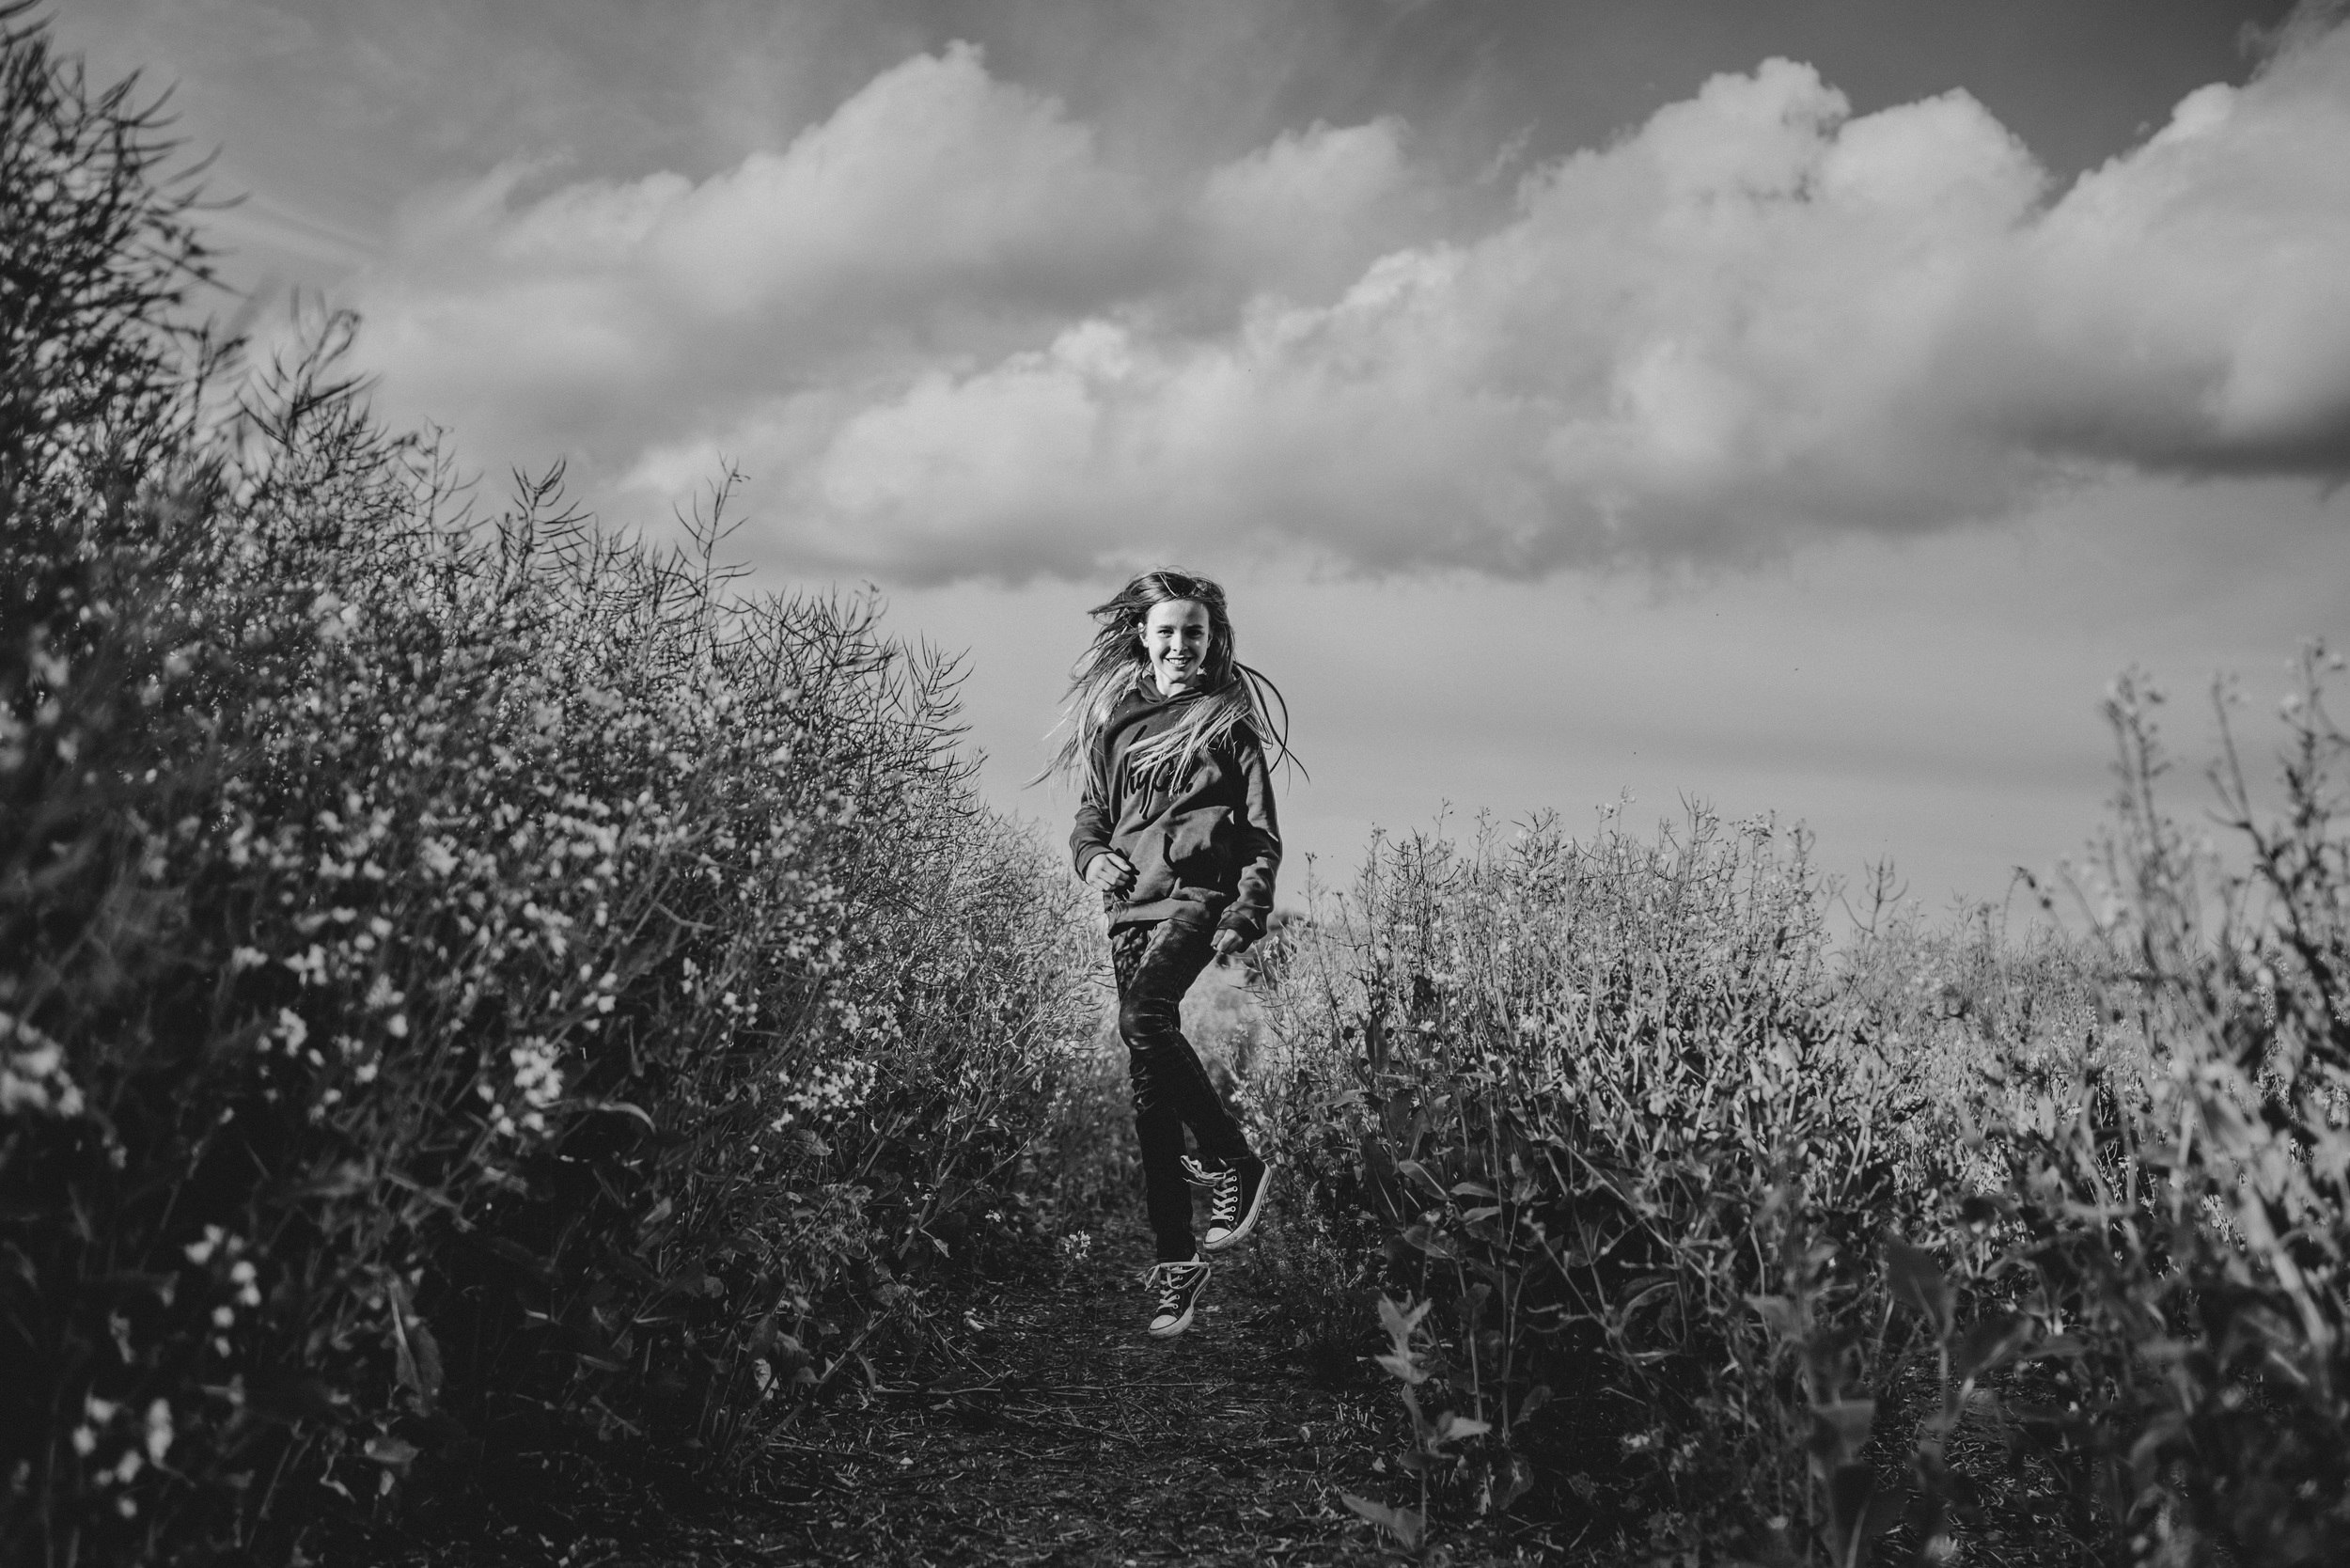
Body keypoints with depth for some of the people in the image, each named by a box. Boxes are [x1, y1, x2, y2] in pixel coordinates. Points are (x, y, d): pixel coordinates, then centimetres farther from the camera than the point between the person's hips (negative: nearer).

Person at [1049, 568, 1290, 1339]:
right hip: (1132, 905, 4)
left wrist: (1246, 915, -10)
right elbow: (1090, 818, 23)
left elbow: (1262, 833, 3)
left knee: (1144, 1016, -31)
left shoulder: (1229, 718, 7)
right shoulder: (1114, 721, 18)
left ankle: (1233, 1162, -14)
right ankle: (1176, 1262, 6)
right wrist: (1093, 858, 0)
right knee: (1149, 1085, 0)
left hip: (1199, 892, -4)